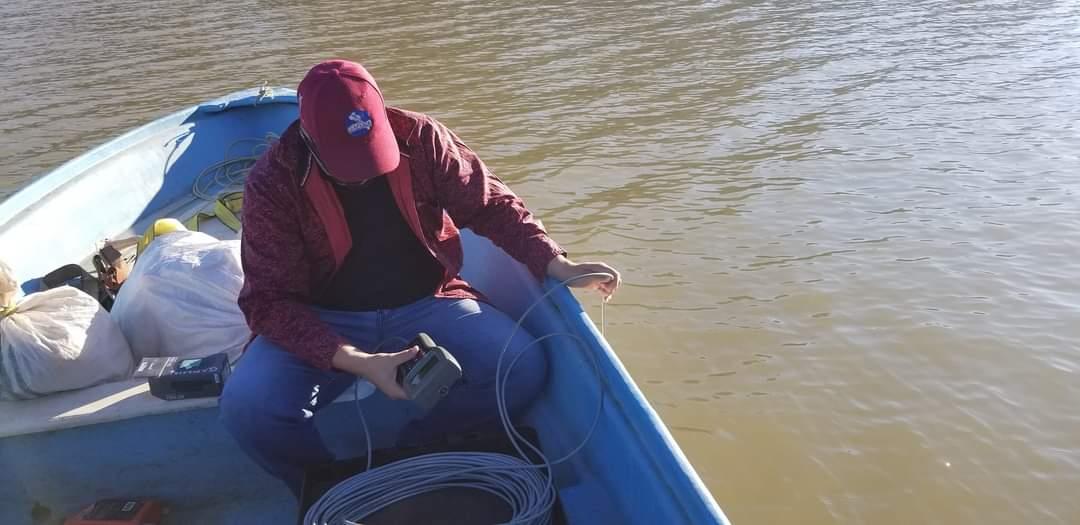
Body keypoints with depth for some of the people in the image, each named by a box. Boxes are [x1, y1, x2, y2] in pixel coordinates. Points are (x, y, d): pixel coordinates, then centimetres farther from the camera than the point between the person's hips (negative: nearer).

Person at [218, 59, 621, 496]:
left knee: (523, 371, -22)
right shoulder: (273, 182, -15)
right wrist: (355, 361, -30)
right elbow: (269, 299, -16)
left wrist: (557, 265, -14)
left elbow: (491, 204, 0)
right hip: (325, 320, -1)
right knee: (247, 407, -29)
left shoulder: (420, 138, -11)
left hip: (424, 304, 2)